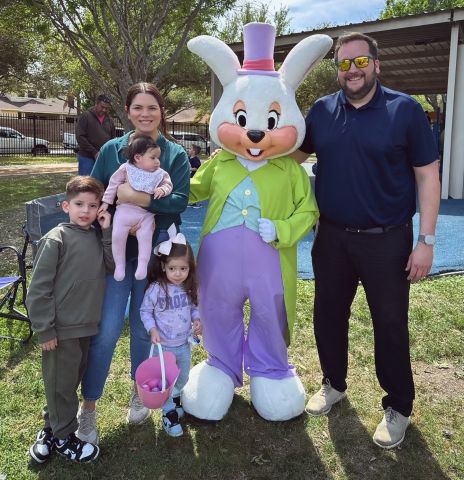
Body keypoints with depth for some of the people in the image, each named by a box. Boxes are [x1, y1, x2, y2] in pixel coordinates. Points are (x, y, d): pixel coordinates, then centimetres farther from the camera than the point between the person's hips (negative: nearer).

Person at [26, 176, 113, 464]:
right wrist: (45, 330, -14)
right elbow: (39, 288, -14)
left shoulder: (98, 238, 6)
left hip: (87, 326, 7)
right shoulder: (56, 239, -14)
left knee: (73, 379, 19)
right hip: (62, 329, -6)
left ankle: (51, 428, 38)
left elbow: (112, 265, -8)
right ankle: (63, 437, 28)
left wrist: (109, 232, -12)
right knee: (61, 384, 9)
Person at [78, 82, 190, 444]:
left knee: (144, 325, 12)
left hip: (155, 251, 0)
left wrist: (137, 197, -23)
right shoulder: (111, 150, 4)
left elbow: (179, 200, -12)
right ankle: (88, 407, 12)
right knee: (107, 328, -5)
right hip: (116, 248, 0)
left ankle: (139, 392, 34)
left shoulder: (176, 154, 1)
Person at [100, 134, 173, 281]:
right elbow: (114, 184, 3)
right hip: (124, 210, 0)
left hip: (146, 214, 1)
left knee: (145, 237, -14)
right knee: (117, 236, -6)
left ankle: (142, 265, 1)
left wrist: (163, 189, -20)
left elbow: (168, 184, 4)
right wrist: (106, 202, 4)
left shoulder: (160, 174, 2)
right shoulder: (126, 169, -3)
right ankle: (119, 265, 11)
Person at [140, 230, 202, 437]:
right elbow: (145, 311, -10)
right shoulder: (156, 289, -21)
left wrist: (197, 319, -9)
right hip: (164, 346, -5)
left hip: (184, 344, 5)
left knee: (183, 378, 23)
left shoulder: (189, 288, -6)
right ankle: (169, 414, 26)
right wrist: (152, 329, -21)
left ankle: (174, 398, 51)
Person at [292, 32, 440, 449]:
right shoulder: (322, 111, 4)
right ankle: (334, 384, 38)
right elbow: (292, 154, 17)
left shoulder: (405, 109, -6)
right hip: (332, 237, 4)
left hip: (387, 240, -3)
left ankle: (398, 408, 26)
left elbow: (427, 175, -6)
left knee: (390, 324, 6)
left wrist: (426, 240, -11)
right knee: (329, 314, 15)